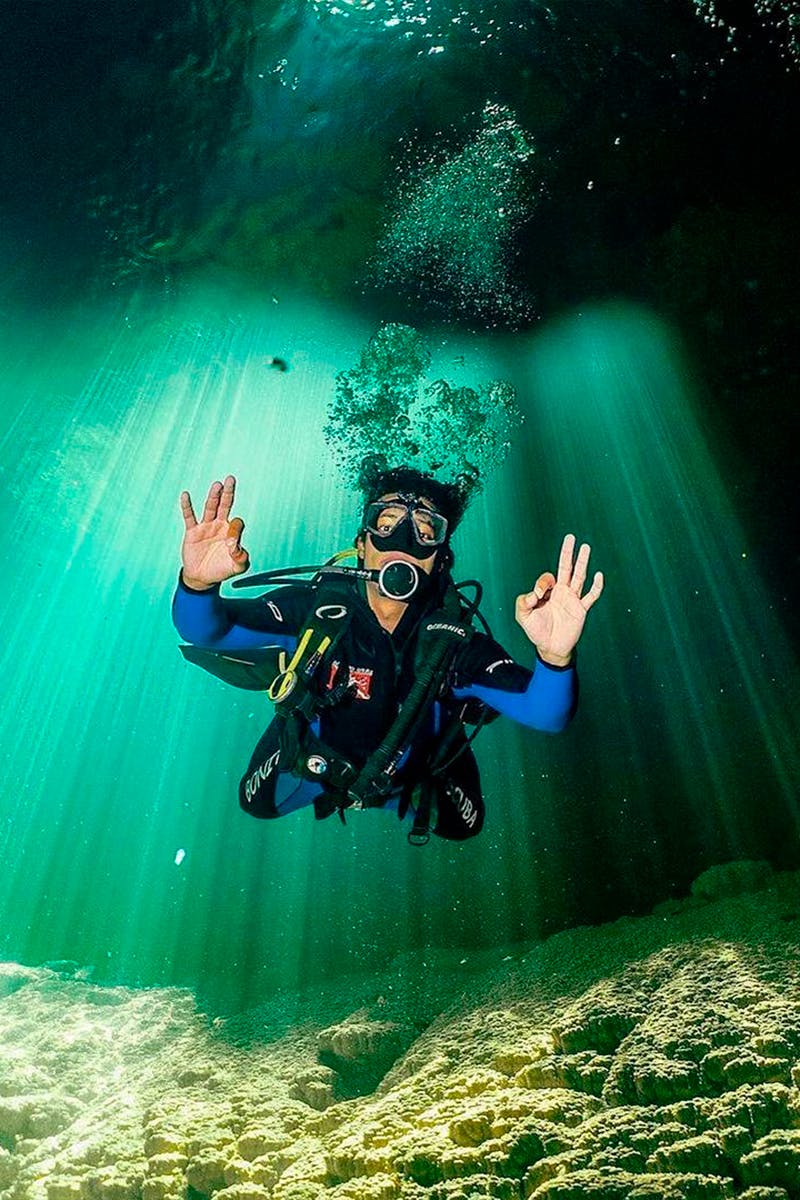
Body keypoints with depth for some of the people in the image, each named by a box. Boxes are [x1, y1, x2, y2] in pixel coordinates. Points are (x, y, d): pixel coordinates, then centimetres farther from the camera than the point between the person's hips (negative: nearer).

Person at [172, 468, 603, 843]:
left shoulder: (454, 640, -33)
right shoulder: (316, 606, -32)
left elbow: (545, 712, -43)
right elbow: (204, 630, -35)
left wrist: (554, 656, -66)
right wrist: (198, 583, -60)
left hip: (406, 776, 0)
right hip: (313, 757, 0)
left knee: (461, 824, 19)